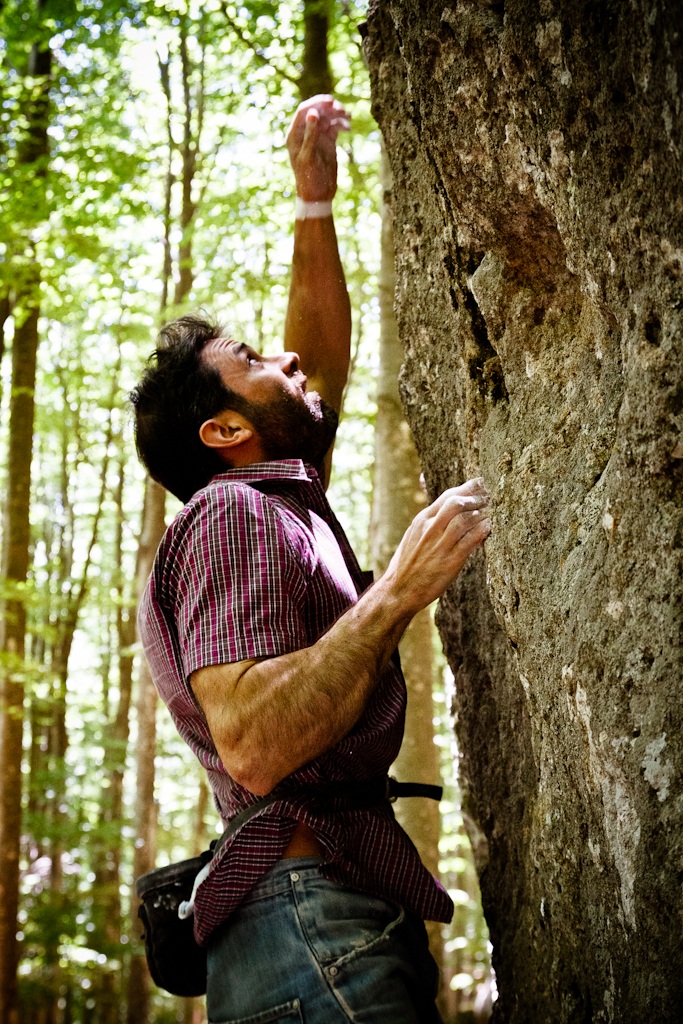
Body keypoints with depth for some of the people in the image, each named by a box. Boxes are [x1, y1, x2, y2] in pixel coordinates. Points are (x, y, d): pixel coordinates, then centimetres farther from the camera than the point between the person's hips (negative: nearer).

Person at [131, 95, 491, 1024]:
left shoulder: (280, 505, 21)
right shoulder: (235, 516, -9)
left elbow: (323, 362, 34)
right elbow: (254, 746, -23)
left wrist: (315, 202, 30)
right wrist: (403, 589, -18)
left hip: (352, 928, 10)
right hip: (311, 927, -10)